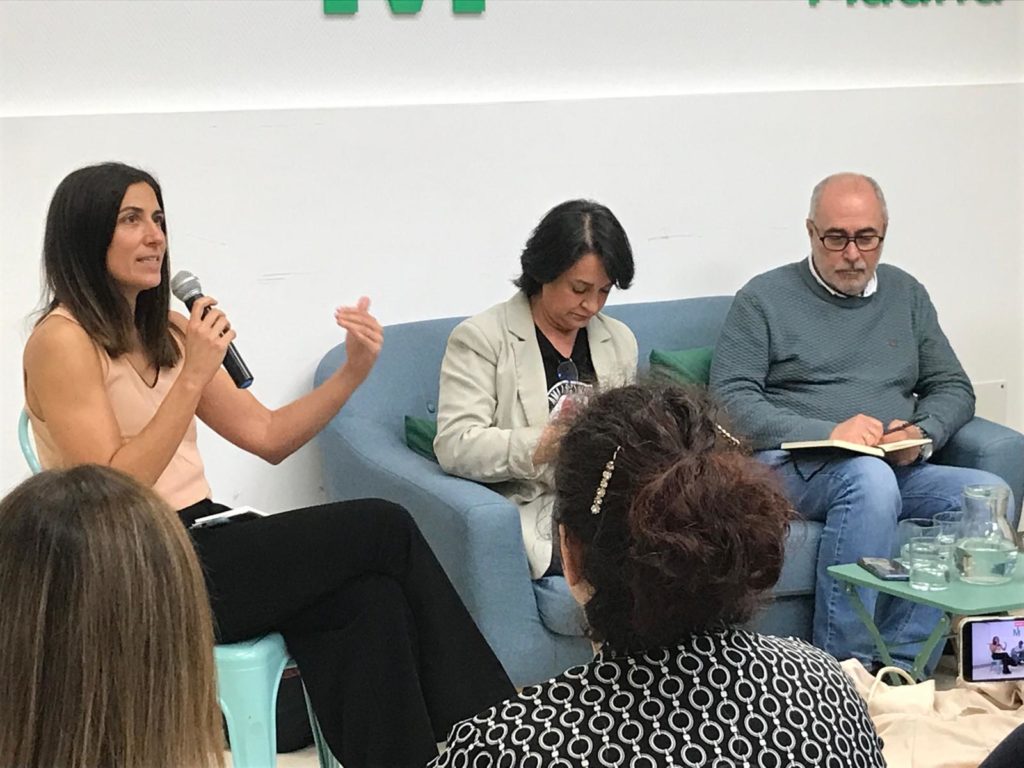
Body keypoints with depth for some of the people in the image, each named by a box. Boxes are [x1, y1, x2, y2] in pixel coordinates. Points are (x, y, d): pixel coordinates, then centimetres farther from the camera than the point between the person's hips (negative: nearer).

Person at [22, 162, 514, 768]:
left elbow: (268, 437, 10)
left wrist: (354, 370, -4)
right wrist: (192, 376, -22)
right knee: (384, 527, -15)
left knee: (367, 599, -22)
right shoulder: (62, 342, -10)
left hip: (203, 539, 7)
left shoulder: (166, 332, 13)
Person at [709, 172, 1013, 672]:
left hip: (896, 469, 5)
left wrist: (922, 434, -3)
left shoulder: (906, 295, 20)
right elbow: (731, 401, -5)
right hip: (792, 467, -5)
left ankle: (898, 663, -25)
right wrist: (828, 433, -16)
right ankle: (844, 665, -32)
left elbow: (953, 388, 21)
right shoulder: (764, 299, 5)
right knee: (870, 477, -38)